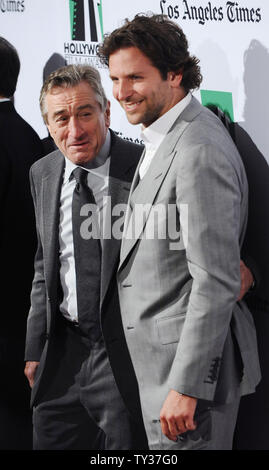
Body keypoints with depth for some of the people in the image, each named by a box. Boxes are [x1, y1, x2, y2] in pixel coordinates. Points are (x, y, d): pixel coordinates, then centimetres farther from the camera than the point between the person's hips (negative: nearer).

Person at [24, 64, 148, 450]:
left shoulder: (144, 168, -12)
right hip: (62, 352, 5)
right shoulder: (42, 175, 7)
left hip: (125, 352, -5)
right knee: (51, 441, 11)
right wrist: (35, 349, 13)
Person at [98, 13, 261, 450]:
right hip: (162, 355, 10)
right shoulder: (167, 137, 12)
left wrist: (186, 386, -24)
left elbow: (217, 283, -24)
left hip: (192, 360, -10)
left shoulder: (199, 152, -22)